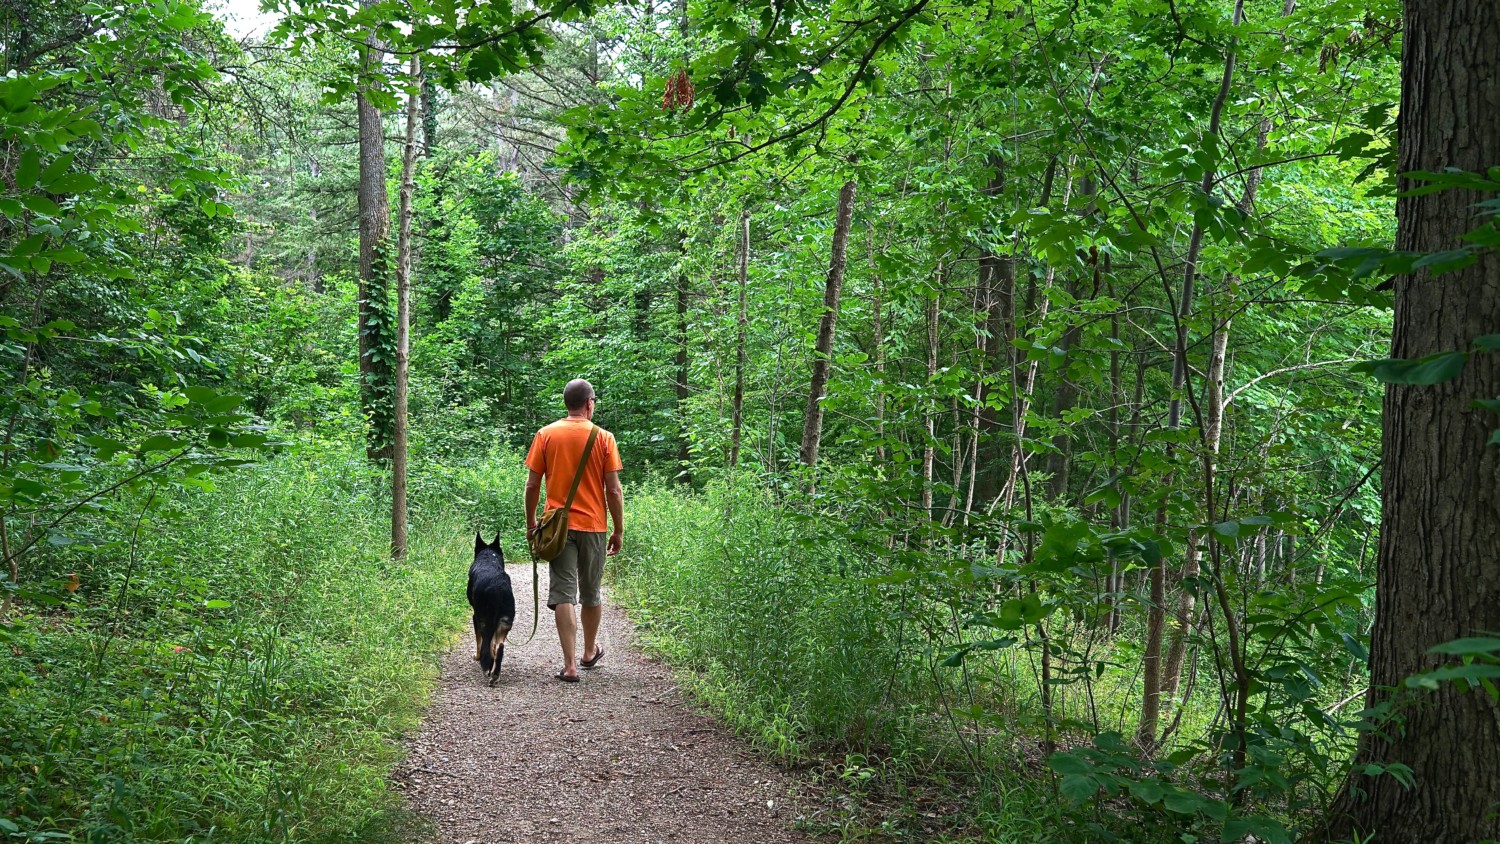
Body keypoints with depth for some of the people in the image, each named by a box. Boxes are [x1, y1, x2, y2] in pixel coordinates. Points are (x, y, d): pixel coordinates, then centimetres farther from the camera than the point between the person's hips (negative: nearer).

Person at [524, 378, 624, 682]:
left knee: (563, 595, -1)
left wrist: (530, 523, 13)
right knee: (591, 594, 17)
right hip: (593, 526, 0)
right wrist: (619, 531, 4)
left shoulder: (546, 435, -1)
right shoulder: (604, 438, -5)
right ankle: (590, 652, 34)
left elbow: (532, 485, 0)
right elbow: (614, 491, -6)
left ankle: (569, 666, -6)